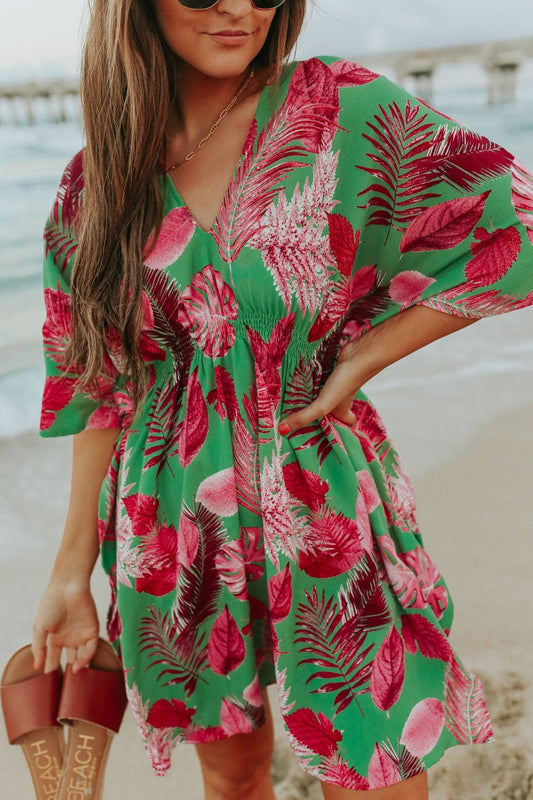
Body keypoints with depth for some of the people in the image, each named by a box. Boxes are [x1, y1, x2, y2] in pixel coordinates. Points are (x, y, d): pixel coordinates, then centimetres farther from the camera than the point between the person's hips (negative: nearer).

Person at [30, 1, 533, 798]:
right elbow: (101, 389, 4)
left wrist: (358, 361, -11)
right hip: (173, 527, 2)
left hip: (329, 513, -2)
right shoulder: (98, 182, 0)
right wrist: (72, 572, 6)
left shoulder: (345, 110, -7)